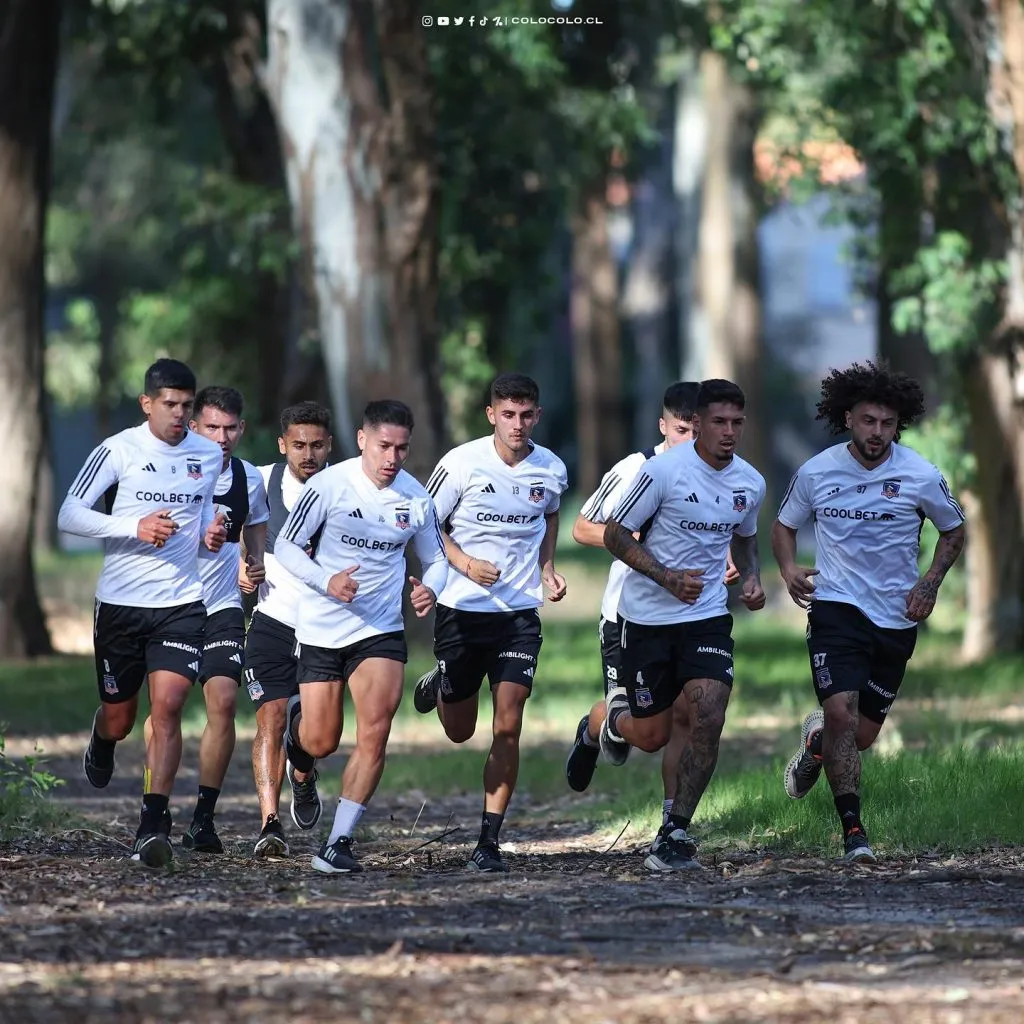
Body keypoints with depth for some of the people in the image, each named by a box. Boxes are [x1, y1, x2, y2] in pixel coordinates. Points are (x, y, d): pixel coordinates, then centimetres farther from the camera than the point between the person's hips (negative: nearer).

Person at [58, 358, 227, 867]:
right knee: (119, 717, 10)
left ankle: (152, 825, -17)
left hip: (182, 602, 1)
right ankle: (101, 744, 49)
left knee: (167, 706, -16)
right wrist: (135, 527, -21)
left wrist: (211, 535, -1)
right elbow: (69, 515, -9)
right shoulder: (118, 450, -7)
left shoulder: (209, 455, 6)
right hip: (120, 602, -1)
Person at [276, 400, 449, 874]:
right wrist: (326, 581, -21)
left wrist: (430, 589, -11)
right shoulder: (329, 484, -11)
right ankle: (297, 717, 42)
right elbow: (286, 545, -5)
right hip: (322, 628, -1)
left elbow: (436, 558, 12)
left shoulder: (416, 497, -2)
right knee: (321, 743, 4)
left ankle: (338, 843, -9)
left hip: (381, 629, 2)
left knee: (374, 733, -16)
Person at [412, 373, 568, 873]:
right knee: (459, 731, 11)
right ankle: (436, 687, 48)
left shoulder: (551, 470, 0)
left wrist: (547, 568, 8)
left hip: (520, 612, 1)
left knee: (507, 728, -10)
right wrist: (464, 563, -17)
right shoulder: (462, 463, -11)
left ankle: (489, 842, -4)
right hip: (461, 608, -1)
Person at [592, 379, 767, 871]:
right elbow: (615, 534, -8)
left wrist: (752, 578, 2)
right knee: (652, 736, 3)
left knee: (708, 718, -17)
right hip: (648, 617, -3)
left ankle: (676, 831, -5)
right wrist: (668, 578, -19)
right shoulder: (663, 470, -15)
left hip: (708, 617, 3)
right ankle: (612, 714, 41)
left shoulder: (750, 483, 2)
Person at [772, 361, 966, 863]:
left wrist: (930, 582, -4)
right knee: (841, 712, -20)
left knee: (862, 734, 7)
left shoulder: (921, 476, -6)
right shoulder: (815, 473, -4)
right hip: (836, 608, -1)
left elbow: (953, 530, 11)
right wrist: (789, 569, -7)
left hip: (896, 617, 1)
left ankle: (816, 741, 44)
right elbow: (783, 525, 12)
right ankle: (853, 829, -11)